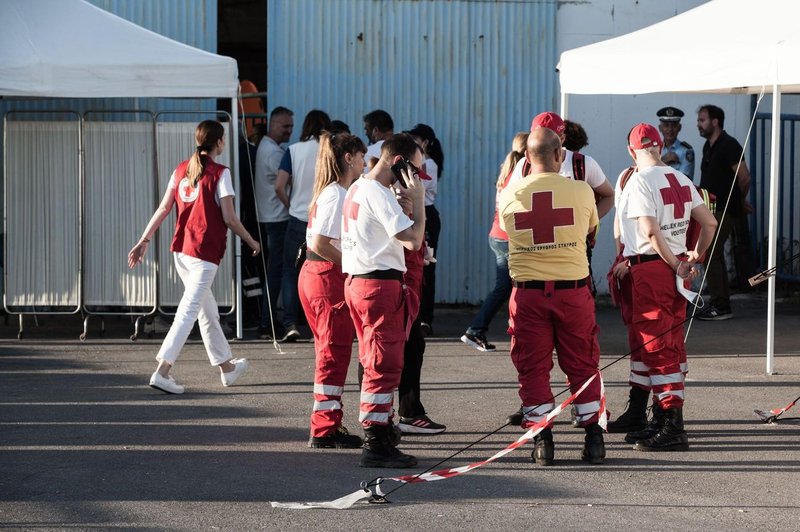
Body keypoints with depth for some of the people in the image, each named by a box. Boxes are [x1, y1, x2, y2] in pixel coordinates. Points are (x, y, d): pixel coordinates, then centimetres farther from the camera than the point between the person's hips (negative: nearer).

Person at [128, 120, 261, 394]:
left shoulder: (182, 169, 9)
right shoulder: (219, 173, -10)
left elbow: (163, 209, 6)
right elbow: (229, 218, -11)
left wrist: (144, 241, 8)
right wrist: (251, 242, 3)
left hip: (181, 249, 7)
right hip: (205, 252, -7)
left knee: (208, 310, 19)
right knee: (188, 311, -8)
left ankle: (227, 366, 32)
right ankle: (162, 371, -16)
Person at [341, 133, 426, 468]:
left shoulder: (356, 190, 16)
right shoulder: (379, 195, -16)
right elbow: (413, 240, -20)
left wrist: (408, 202, 9)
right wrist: (418, 200, -11)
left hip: (356, 280, 10)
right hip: (381, 284, -10)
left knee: (376, 362, 18)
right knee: (385, 365, -8)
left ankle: (379, 430, 27)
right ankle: (376, 445, -10)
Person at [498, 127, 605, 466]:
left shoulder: (509, 195, -5)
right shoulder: (581, 191, -5)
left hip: (528, 291, 0)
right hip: (573, 288, 0)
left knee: (533, 367, 8)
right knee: (583, 365, 11)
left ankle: (542, 440, 6)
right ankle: (593, 436, 13)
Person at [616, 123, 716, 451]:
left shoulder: (639, 182, -13)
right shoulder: (680, 180, 9)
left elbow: (651, 232, -21)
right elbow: (709, 222, 11)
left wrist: (676, 265, -11)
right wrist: (695, 257, 23)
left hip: (650, 269, -8)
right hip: (675, 268, 8)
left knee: (656, 348, -6)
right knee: (669, 347, 14)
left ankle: (673, 429, -8)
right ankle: (664, 423, 21)